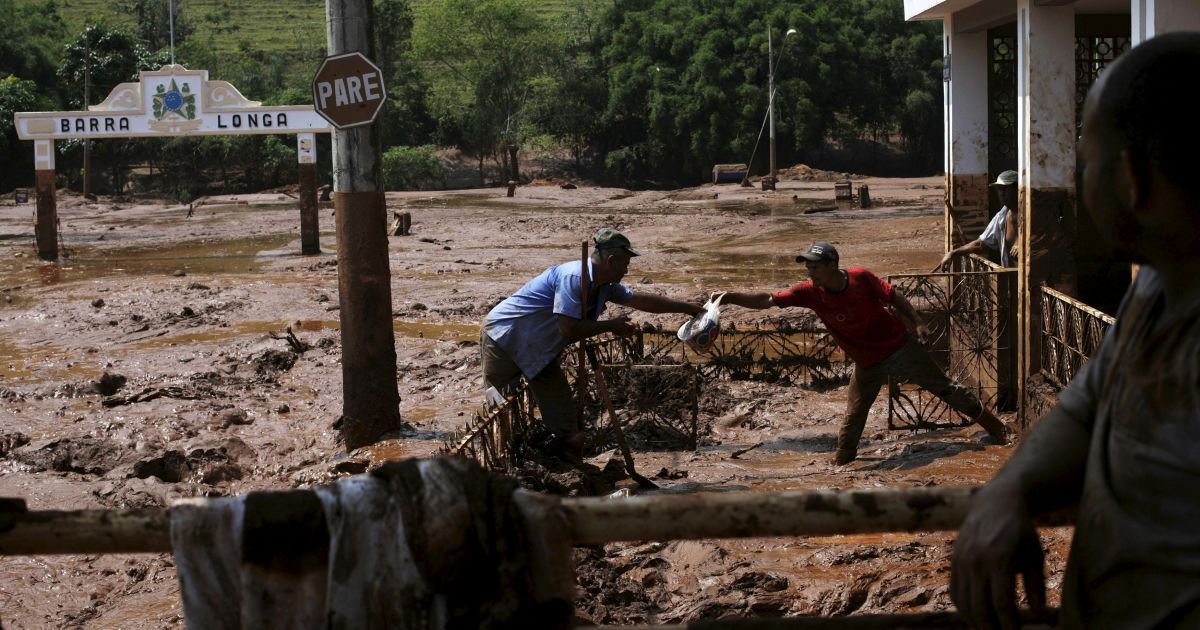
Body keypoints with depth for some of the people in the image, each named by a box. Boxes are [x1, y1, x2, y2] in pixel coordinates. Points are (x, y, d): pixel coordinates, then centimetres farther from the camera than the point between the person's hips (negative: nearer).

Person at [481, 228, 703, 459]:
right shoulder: (573, 277, -27)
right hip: (504, 337, -9)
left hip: (540, 350, 9)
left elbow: (640, 300, 14)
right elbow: (569, 329, -31)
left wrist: (688, 308, 16)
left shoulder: (605, 286, 0)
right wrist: (612, 326, -19)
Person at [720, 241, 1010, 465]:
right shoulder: (810, 292, -16)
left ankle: (993, 426, 23)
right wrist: (730, 298, -31)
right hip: (867, 363, 2)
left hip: (900, 346, -1)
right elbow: (767, 300, -21)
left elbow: (894, 296, -6)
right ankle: (842, 458, 22)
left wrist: (917, 322, -10)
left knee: (945, 388, 9)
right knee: (853, 415, 0)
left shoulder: (861, 277, -20)